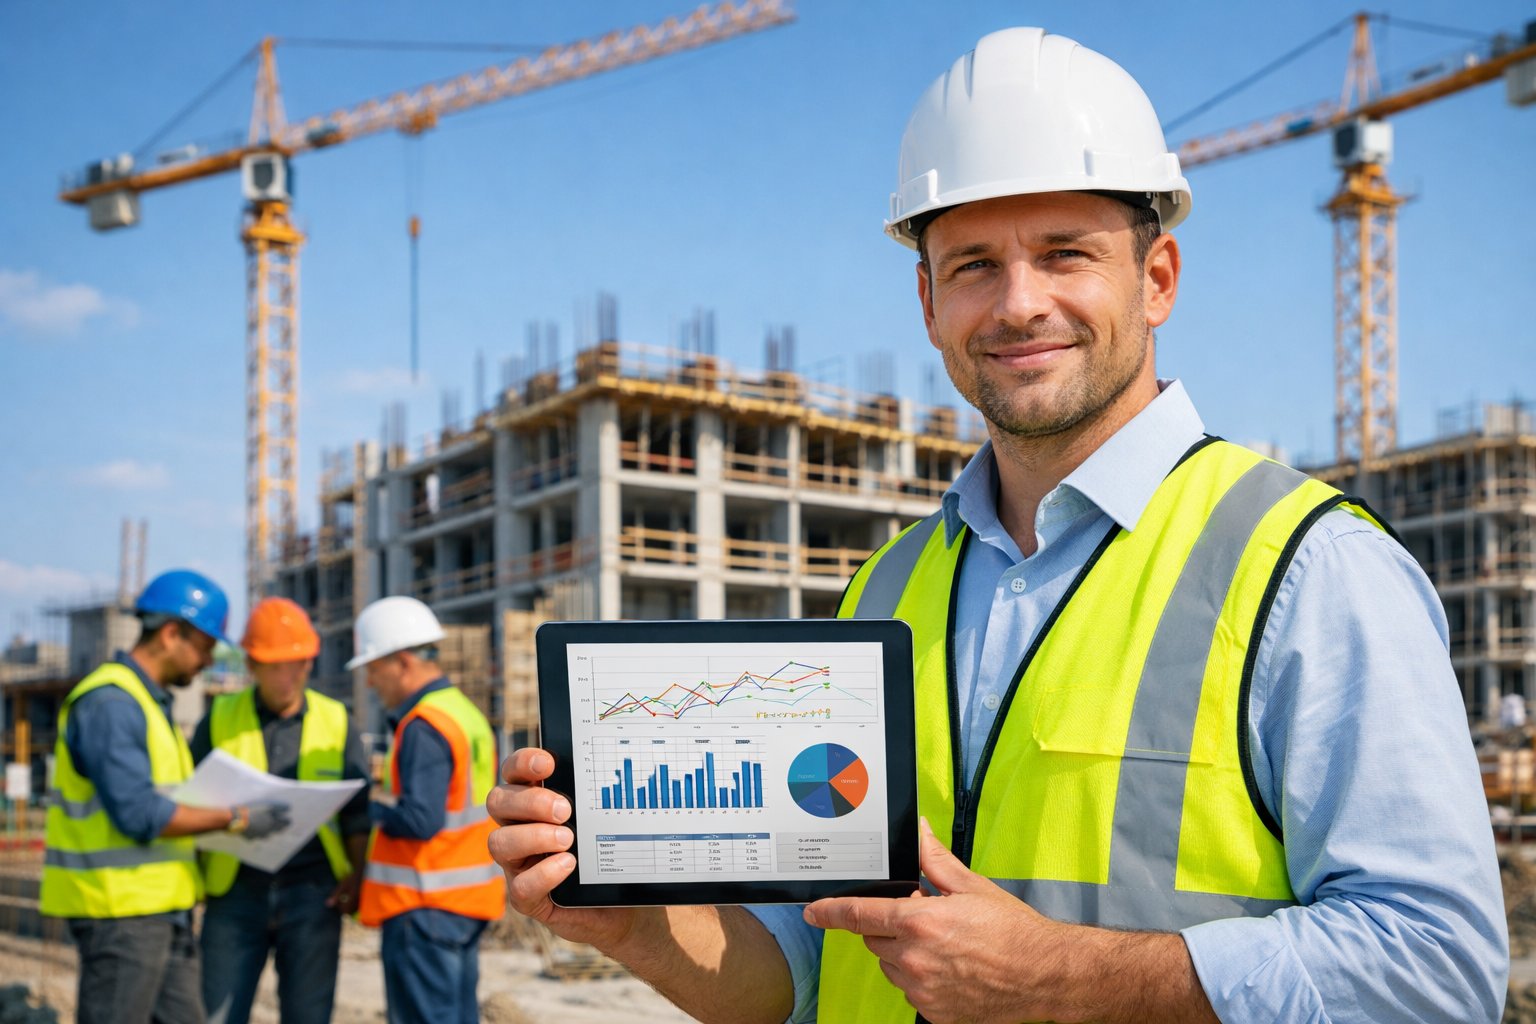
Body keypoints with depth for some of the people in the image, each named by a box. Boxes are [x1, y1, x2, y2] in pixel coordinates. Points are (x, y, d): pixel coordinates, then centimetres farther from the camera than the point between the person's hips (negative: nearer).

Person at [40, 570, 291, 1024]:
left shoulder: (151, 702, 17)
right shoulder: (109, 702, -16)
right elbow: (139, 813, -22)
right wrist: (235, 819, -16)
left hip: (162, 907, 10)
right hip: (118, 906, -10)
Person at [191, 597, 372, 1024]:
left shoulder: (336, 721, 7)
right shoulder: (220, 719, 6)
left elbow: (358, 810, 9)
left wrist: (358, 874, -6)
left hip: (312, 893, 0)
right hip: (237, 893, 0)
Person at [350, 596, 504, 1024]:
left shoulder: (423, 728, -16)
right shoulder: (469, 714, 13)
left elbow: (421, 820, -24)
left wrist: (368, 812, -10)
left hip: (425, 907, -9)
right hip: (467, 902, 9)